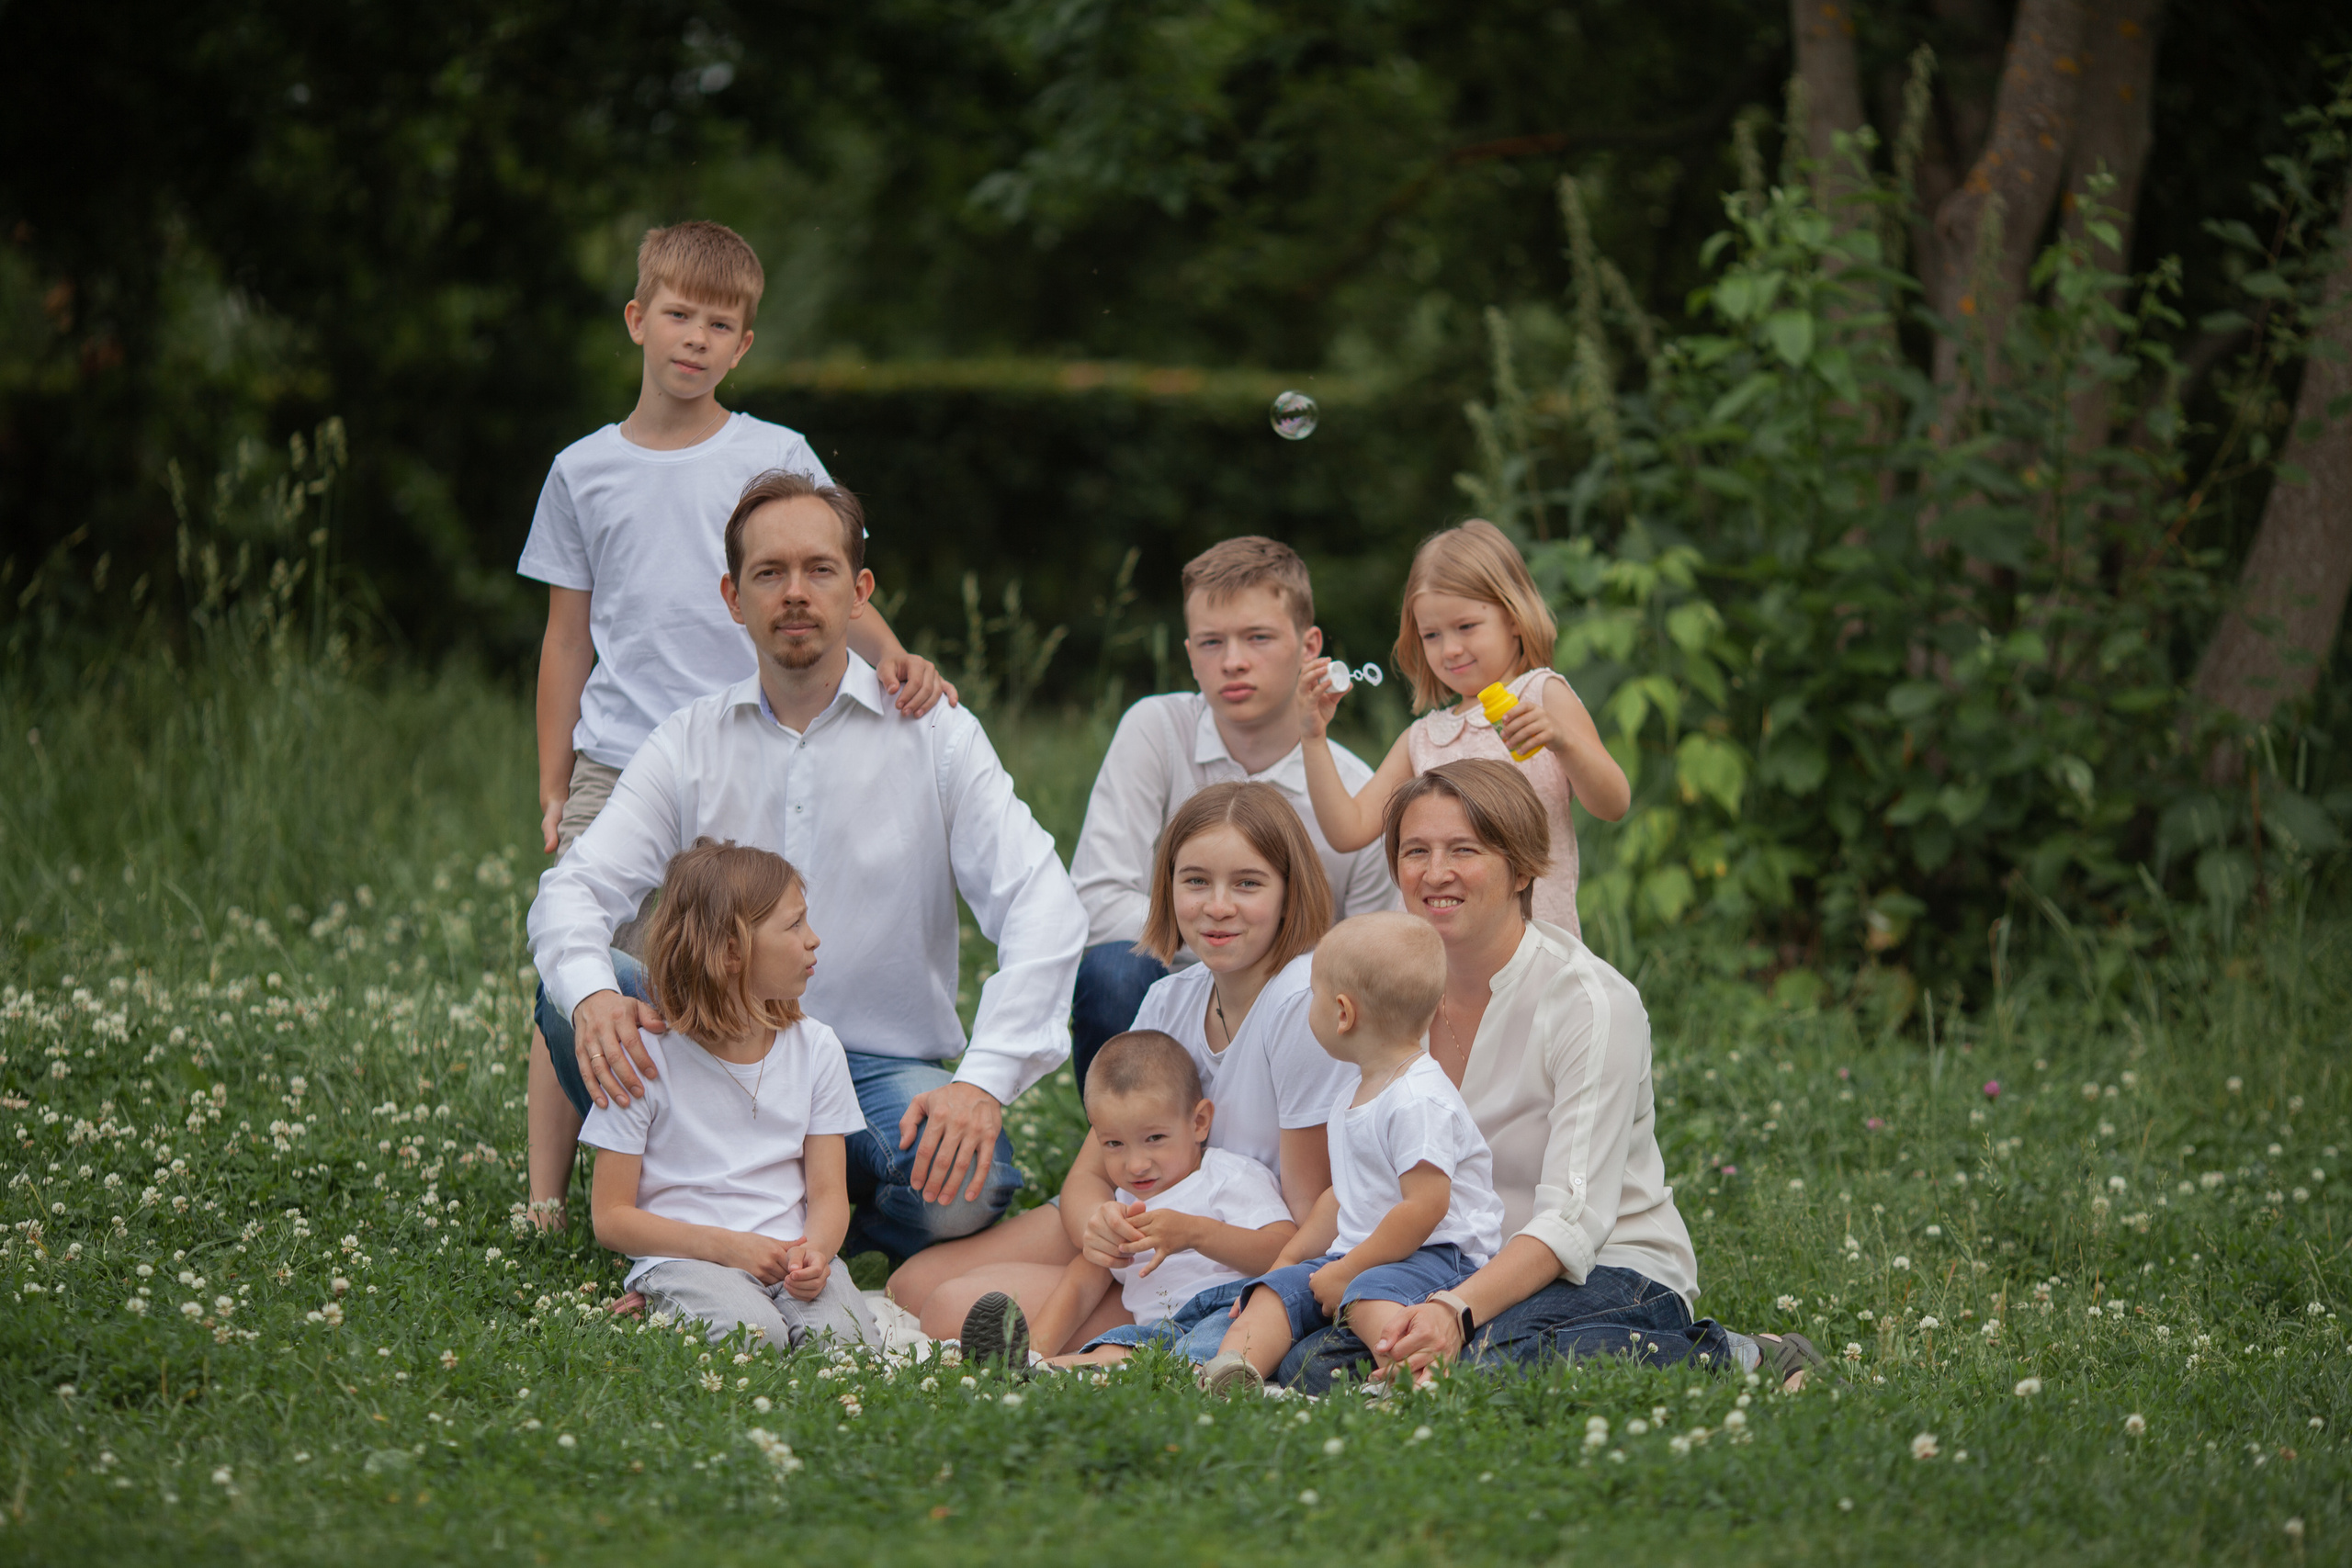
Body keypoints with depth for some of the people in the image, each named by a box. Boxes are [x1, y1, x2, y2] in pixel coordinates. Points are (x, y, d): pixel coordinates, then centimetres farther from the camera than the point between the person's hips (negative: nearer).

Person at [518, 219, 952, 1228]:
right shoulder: (585, 473, 10)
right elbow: (568, 637, 14)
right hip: (614, 767, 1)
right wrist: (553, 789, 13)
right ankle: (545, 1201, 1)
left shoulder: (776, 459, 6)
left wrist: (890, 656, -18)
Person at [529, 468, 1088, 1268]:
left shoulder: (934, 736, -1)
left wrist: (984, 1082, -28)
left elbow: (1043, 909, -11)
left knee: (964, 1185, -33)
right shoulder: (689, 743, 5)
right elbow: (577, 888, -6)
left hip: (882, 1067, -1)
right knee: (569, 1003, -25)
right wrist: (594, 995, -32)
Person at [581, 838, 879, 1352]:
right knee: (755, 1333, -35)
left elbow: (828, 1192, 7)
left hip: (790, 1254, 3)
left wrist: (814, 1250, -18)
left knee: (842, 1337, -31)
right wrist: (727, 1246, -16)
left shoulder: (816, 1048, 10)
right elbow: (611, 1216, -3)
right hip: (683, 1258, -3)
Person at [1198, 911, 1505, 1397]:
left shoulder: (1419, 1101, -15)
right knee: (1276, 1291, -8)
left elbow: (1424, 1208, -21)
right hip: (1357, 1254, 10)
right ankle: (1233, 1368, -34)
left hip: (1438, 1254, -9)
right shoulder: (1357, 1094, 19)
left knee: (1369, 1298, -37)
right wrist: (1291, 1259, 21)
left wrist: (1347, 1271, -17)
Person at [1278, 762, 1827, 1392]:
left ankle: (1728, 1358, -14)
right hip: (1471, 1277, 5)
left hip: (1612, 1272, -5)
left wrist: (1459, 1310, -37)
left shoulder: (1591, 1003, -14)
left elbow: (1573, 1220, -22)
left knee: (1496, 1359, -39)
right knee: (1311, 1362, -23)